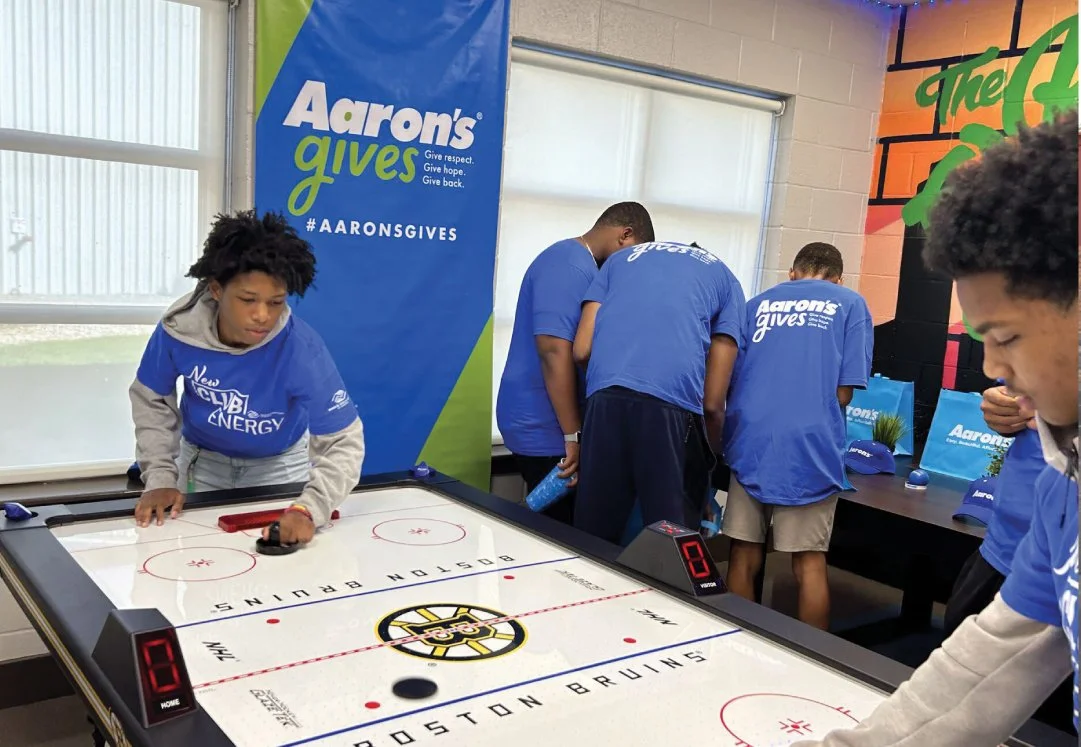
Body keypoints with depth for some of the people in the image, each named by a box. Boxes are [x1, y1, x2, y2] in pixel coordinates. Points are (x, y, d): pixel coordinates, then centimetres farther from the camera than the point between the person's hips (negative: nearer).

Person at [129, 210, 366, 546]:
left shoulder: (303, 349, -38)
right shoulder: (178, 328, -29)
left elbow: (343, 442, -37)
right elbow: (152, 401, -9)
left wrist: (308, 509, -53)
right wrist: (160, 478, -17)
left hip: (280, 465, -1)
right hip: (202, 460, 2)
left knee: (281, 543, 16)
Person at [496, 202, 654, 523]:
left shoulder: (579, 264, 16)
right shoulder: (569, 265, -15)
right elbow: (554, 350, -25)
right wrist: (574, 435, -23)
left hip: (549, 424, 10)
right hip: (545, 427, -10)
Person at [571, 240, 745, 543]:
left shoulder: (621, 257, 31)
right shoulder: (725, 278, 24)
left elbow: (582, 350, 18)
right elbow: (713, 401, 16)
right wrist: (709, 459, 29)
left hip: (605, 400, 2)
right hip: (673, 406, -2)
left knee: (593, 538, 11)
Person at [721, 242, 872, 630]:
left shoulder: (759, 303, 16)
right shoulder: (850, 304, 8)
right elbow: (843, 393, 1)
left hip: (751, 441, 3)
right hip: (809, 446, -2)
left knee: (744, 557, 9)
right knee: (809, 562, 4)